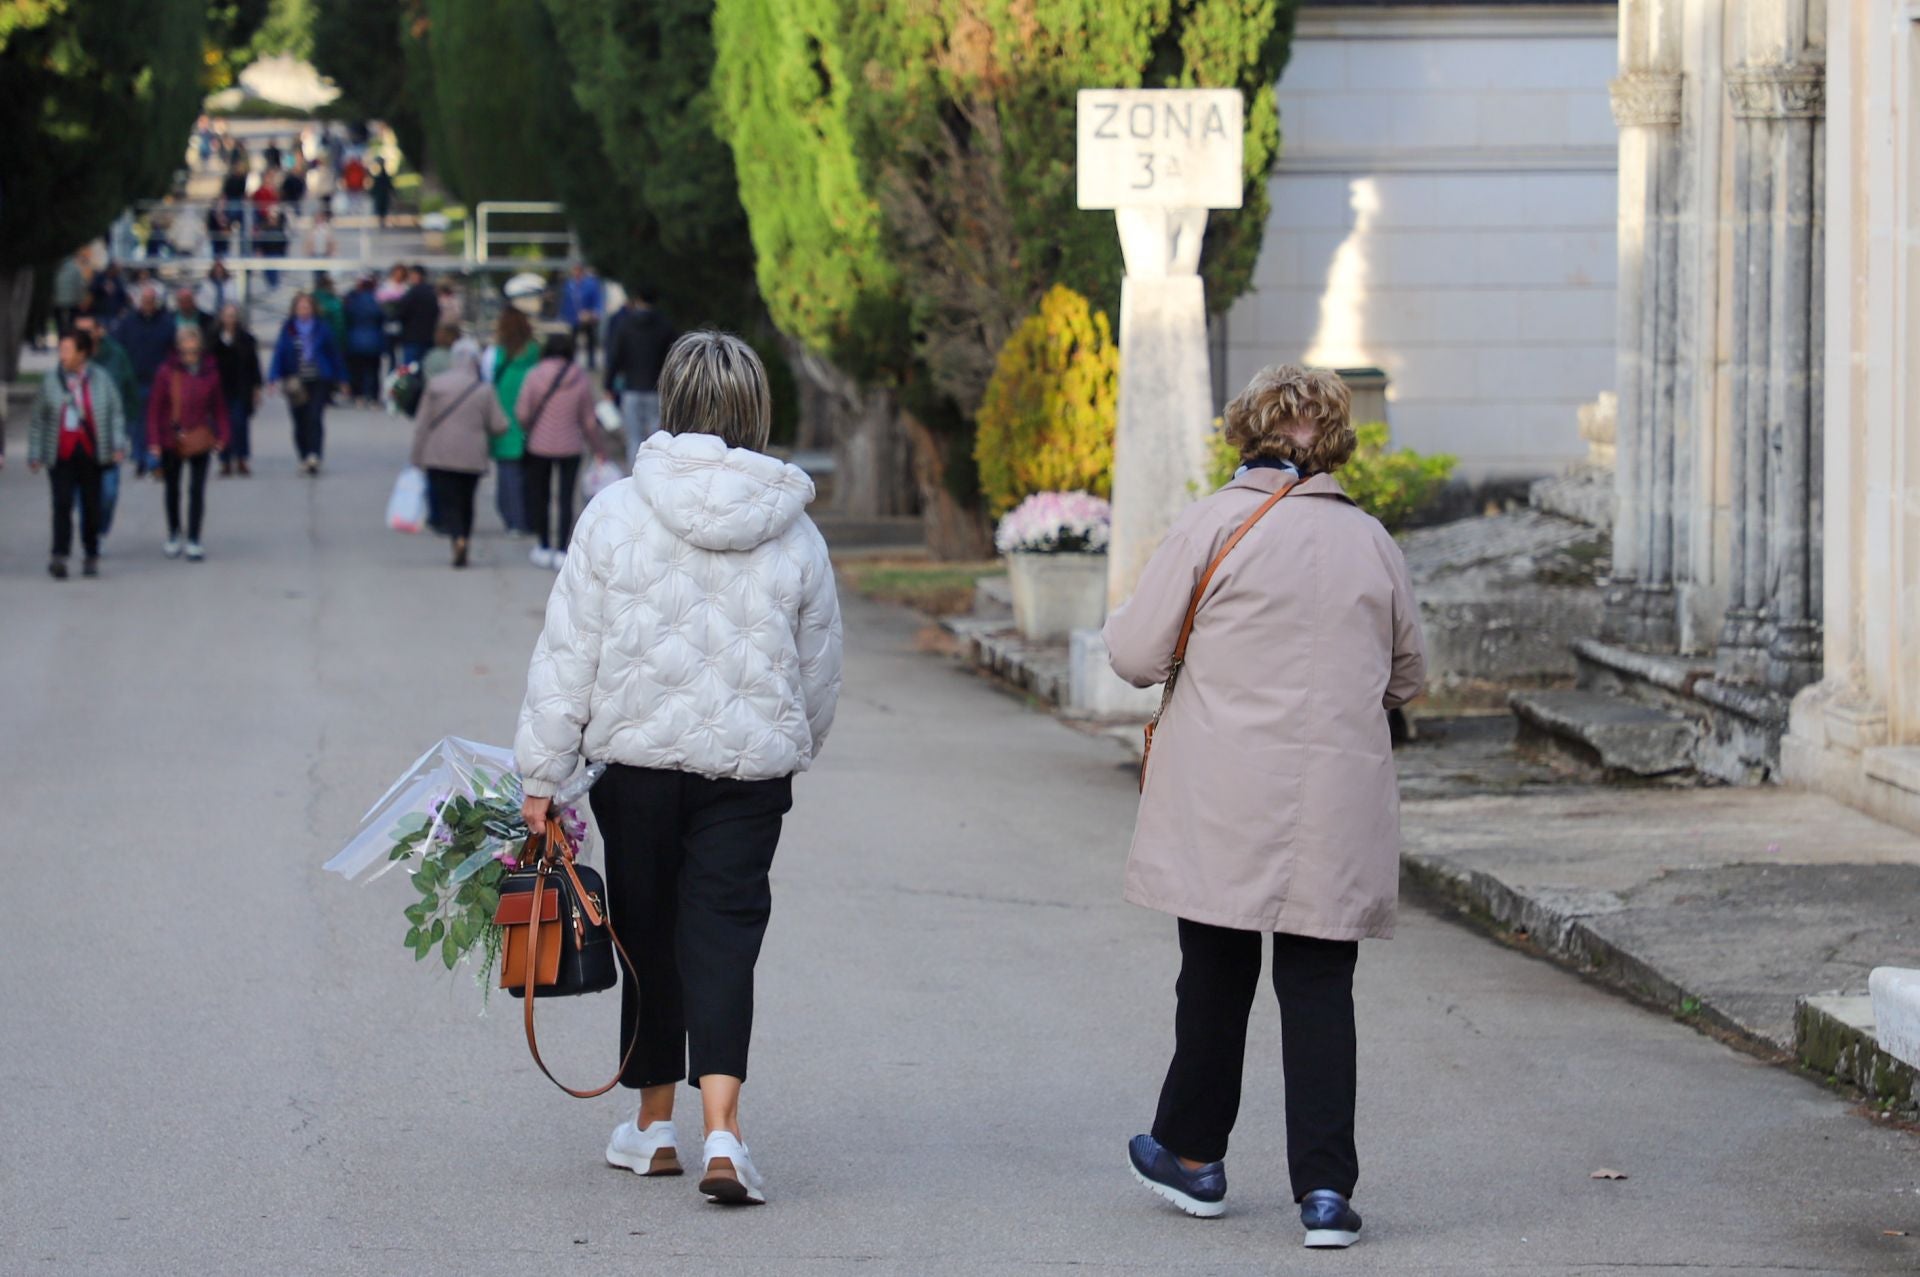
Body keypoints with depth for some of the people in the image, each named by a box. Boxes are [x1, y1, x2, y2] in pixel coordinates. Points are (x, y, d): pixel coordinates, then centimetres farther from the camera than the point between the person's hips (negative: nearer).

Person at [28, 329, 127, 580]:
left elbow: (116, 413, 5)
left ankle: (91, 557, 18)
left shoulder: (101, 379, 3)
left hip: (91, 453, 1)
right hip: (61, 454, -1)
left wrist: (118, 444, -6)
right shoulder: (51, 381, 4)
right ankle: (59, 556, -17)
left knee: (91, 507, 6)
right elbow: (39, 420, 8)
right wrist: (35, 454, 5)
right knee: (62, 504, -12)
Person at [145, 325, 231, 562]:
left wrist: (223, 435, -1)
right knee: (173, 489, 14)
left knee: (197, 490, -3)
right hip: (171, 440, 0)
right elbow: (155, 407, -5)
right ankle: (173, 536, 32)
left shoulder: (210, 371, -3)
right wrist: (154, 442, -8)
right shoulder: (168, 371, -8)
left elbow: (219, 406, 6)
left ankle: (193, 541, 2)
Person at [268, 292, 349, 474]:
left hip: (318, 382, -2)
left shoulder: (321, 328, 3)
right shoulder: (287, 330, 4)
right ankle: (304, 458, 15)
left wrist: (340, 378, 11)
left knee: (315, 418, -15)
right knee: (300, 422, 5)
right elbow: (279, 354, 1)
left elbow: (333, 354, 9)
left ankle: (314, 456, -20)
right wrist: (276, 378, -11)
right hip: (296, 383, 2)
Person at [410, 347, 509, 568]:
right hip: (472, 457, 2)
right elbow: (499, 426, 0)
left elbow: (422, 424, -1)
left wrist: (418, 456, 5)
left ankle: (458, 540, -28)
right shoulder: (484, 390, 1)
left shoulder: (434, 384, 0)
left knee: (447, 502, -5)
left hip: (439, 456, -1)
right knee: (466, 502, 17)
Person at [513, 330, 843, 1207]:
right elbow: (819, 673, 10)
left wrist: (543, 774, 0)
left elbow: (568, 653, -6)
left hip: (637, 757, -1)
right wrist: (793, 748, 29)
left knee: (648, 935, 13)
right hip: (752, 770, 1)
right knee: (724, 937, -1)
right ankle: (721, 1132, -17)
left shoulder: (618, 514, -8)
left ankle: (655, 1125, 25)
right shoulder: (794, 534, -1)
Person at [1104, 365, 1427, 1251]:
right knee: (1319, 985, 4)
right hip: (1337, 805, 2)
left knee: (1217, 972, 11)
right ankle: (1325, 1187, -4)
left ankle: (1193, 1155, 26)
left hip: (1225, 806, -2)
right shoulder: (1370, 541, 4)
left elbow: (1134, 654, -6)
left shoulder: (1212, 525, -7)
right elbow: (1408, 676, 15)